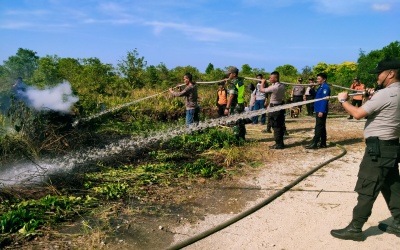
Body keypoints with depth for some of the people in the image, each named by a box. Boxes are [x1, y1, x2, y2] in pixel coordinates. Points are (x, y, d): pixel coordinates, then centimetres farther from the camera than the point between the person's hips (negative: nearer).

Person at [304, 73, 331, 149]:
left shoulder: (325, 87, -14)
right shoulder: (321, 87, 17)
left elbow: (324, 100, -21)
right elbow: (316, 96, 23)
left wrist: (321, 111, -25)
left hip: (321, 111, -10)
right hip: (319, 110, 10)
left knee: (318, 127, -7)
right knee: (322, 127, 11)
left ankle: (314, 144, -5)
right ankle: (323, 143, 17)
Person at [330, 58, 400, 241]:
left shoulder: (385, 94, -18)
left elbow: (358, 114, -19)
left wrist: (343, 100, -4)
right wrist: (373, 100, 13)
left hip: (379, 148, -10)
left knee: (366, 191, -3)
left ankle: (355, 229, 5)